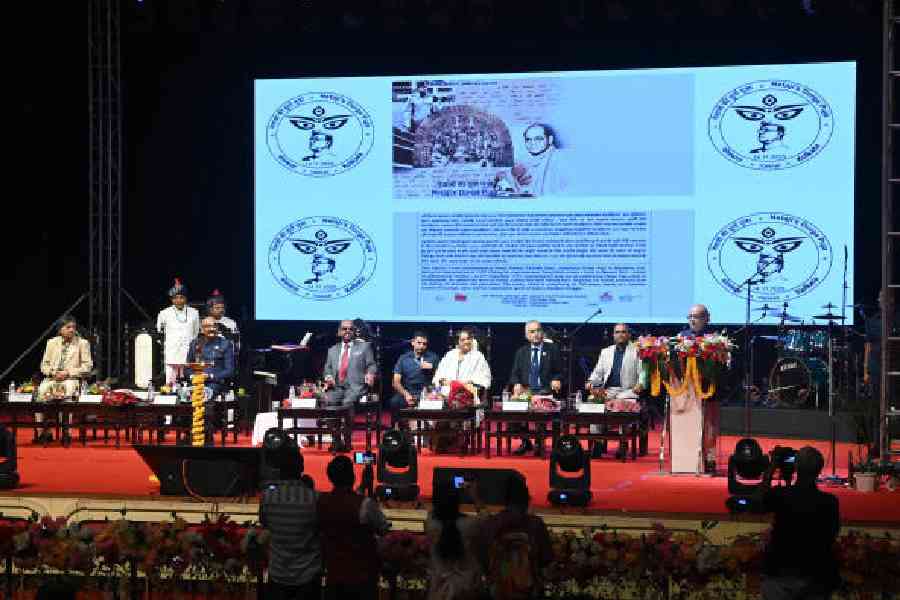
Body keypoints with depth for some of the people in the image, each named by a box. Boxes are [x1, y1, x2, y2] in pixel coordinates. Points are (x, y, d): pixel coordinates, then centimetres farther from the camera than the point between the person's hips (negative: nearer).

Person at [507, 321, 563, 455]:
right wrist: (517, 384, -6)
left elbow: (559, 372, 10)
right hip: (525, 390, 3)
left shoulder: (552, 349, 10)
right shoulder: (521, 352, 18)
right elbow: (514, 373, 15)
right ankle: (525, 442, -3)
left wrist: (557, 380, -12)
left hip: (545, 391, -2)